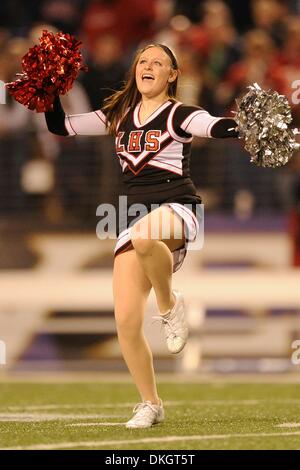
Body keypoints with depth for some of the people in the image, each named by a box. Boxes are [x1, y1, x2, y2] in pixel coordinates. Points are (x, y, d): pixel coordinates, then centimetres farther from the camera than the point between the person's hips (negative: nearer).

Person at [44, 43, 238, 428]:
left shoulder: (179, 115, 0)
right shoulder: (118, 115, 15)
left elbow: (218, 127, -19)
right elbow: (60, 126, 20)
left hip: (176, 208, -5)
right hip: (133, 219, 5)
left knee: (144, 236, -44)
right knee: (126, 323, -7)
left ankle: (169, 304, -15)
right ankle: (150, 404, 11)